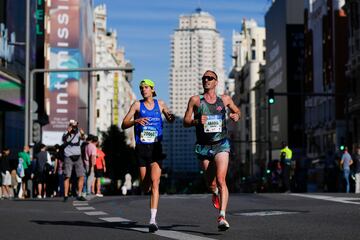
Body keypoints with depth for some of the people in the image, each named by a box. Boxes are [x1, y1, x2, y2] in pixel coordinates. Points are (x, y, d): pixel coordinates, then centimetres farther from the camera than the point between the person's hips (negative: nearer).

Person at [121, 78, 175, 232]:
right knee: (145, 186, 6)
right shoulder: (137, 105, 3)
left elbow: (170, 119, 23)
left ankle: (153, 219, -19)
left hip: (156, 148, 0)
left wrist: (171, 117, -1)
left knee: (154, 182, -16)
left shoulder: (160, 104, 8)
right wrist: (136, 121, -23)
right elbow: (123, 125, -3)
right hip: (141, 148, 0)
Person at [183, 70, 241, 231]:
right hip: (204, 147, 1)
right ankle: (215, 193, 47)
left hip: (221, 145, -1)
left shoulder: (225, 99, 7)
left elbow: (237, 111, 24)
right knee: (211, 184, 9)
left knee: (221, 180, -18)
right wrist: (197, 121, -18)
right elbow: (185, 122, 2)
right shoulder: (195, 100, 3)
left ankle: (222, 217, -22)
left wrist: (236, 116, 0)